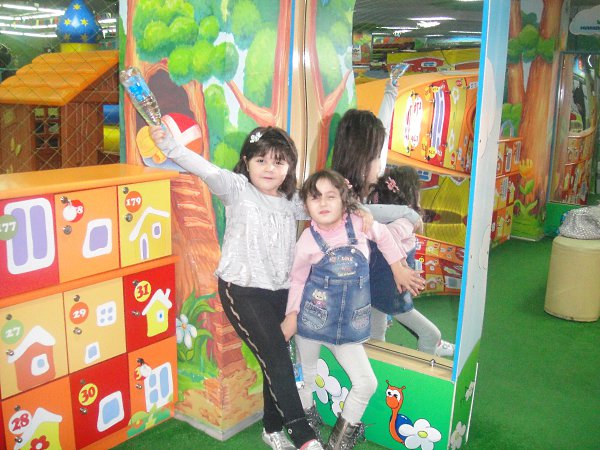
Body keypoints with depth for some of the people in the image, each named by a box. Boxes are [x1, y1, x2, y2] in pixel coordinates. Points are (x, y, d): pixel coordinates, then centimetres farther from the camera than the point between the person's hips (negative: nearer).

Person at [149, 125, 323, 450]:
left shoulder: (291, 201, 9)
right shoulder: (237, 188, -7)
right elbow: (204, 169, -22)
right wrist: (168, 144, -36)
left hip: (281, 290, 6)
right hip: (241, 290, -5)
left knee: (277, 358, 10)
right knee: (275, 355, -14)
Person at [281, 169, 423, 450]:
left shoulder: (359, 224, -9)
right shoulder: (307, 241, -12)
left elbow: (383, 236, 11)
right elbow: (297, 279, 1)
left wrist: (398, 268, 12)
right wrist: (291, 314, -2)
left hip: (349, 326, 2)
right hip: (312, 321, -2)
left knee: (366, 384, 3)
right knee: (306, 380, 14)